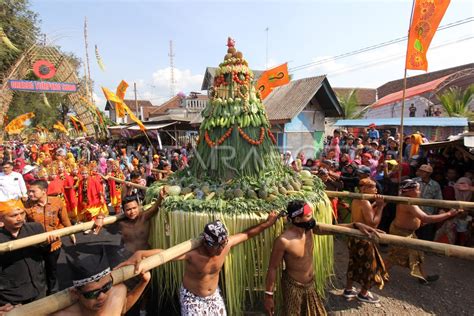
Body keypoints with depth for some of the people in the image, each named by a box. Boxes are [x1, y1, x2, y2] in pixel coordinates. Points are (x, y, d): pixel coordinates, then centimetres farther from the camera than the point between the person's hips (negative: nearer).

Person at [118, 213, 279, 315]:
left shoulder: (225, 244, -23)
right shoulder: (191, 253, -36)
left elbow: (246, 234, -10)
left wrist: (267, 223, -12)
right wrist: (140, 254, -64)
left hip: (214, 295, 5)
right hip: (192, 298, -4)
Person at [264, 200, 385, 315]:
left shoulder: (309, 229, -10)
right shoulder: (283, 241, -30)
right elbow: (272, 268, -21)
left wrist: (356, 225, -20)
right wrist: (269, 295, -16)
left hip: (310, 283, 7)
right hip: (293, 286, -7)